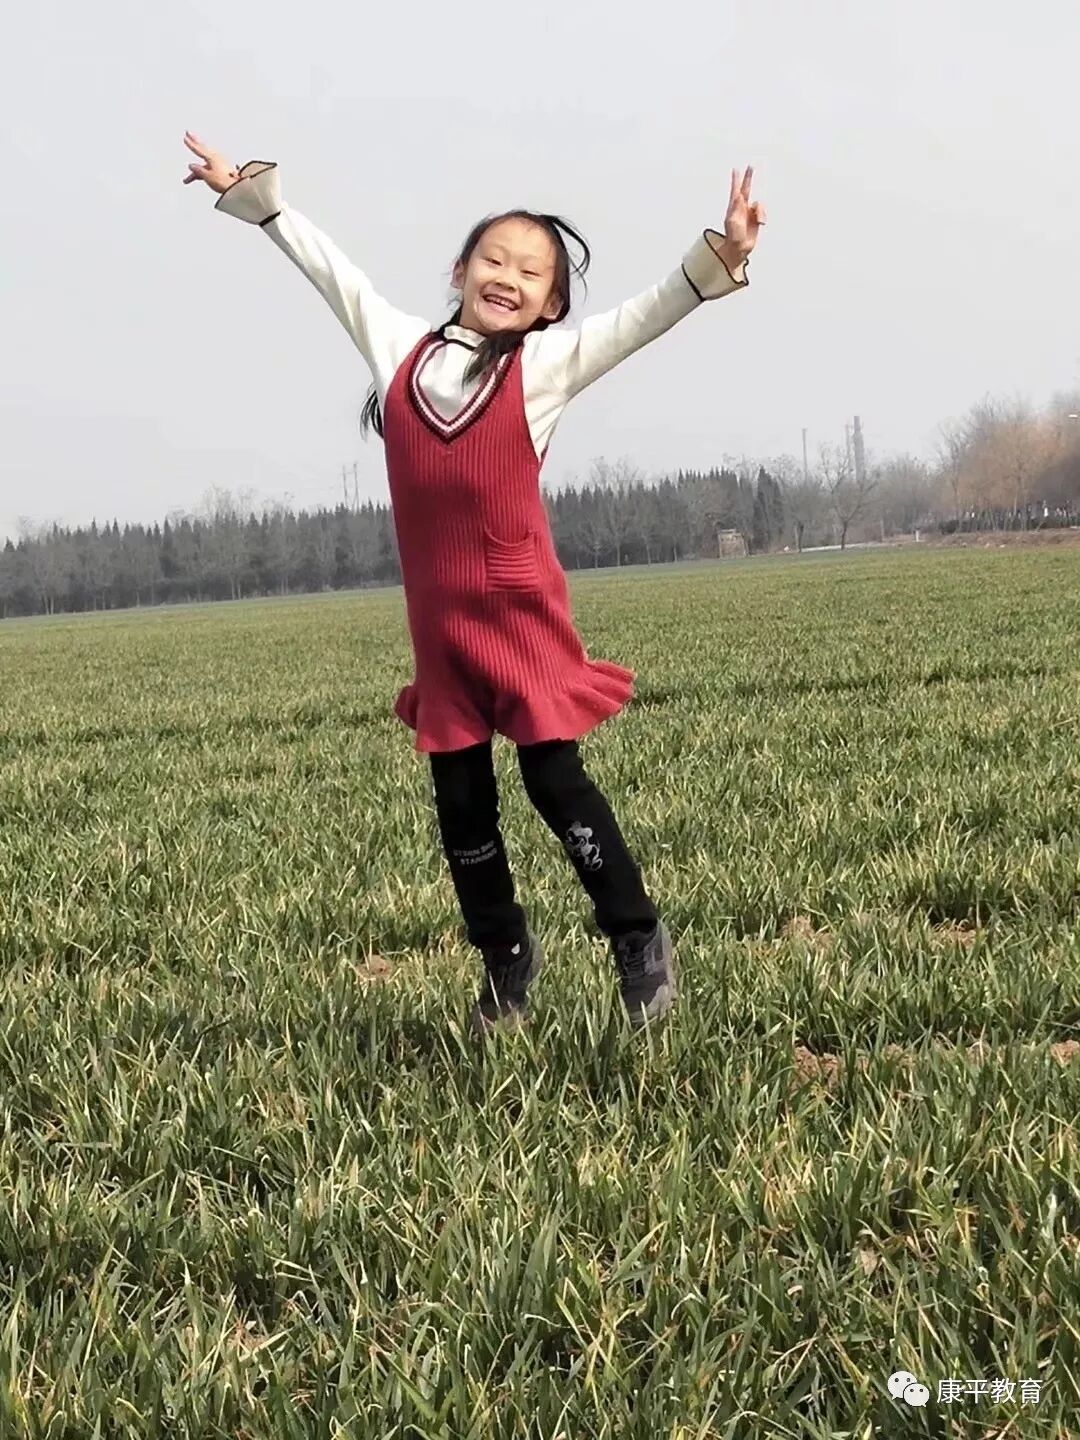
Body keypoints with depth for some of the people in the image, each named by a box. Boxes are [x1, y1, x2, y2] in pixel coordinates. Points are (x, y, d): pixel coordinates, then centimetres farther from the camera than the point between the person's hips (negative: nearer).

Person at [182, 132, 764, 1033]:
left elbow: (646, 314, -10)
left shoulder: (549, 365, -1)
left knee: (555, 776, -5)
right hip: (437, 616, 4)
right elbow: (328, 266, 17)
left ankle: (638, 938, 9)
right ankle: (506, 955, 26)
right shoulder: (400, 350, 8)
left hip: (521, 607, -4)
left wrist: (718, 257, -24)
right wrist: (251, 193, 23)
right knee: (460, 799, 9)